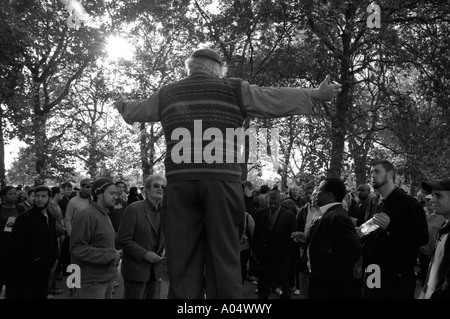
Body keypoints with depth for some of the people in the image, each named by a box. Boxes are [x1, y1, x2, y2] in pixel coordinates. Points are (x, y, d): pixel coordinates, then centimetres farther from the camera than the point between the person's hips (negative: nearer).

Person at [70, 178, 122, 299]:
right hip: (91, 282, -9)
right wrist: (109, 255, -19)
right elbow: (77, 249, -20)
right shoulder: (86, 215, -16)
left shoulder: (104, 215, 15)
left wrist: (115, 254, 5)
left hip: (106, 279, 9)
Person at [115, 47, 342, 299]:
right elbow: (275, 100, 7)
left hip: (180, 182, 3)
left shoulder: (166, 94, 18)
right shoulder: (234, 89, 7)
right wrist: (315, 95, 16)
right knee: (224, 257, 2)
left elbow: (137, 110, 35)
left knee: (183, 259, 7)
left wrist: (123, 106, 57)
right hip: (221, 181, -3)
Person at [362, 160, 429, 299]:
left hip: (398, 278, -7)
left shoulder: (408, 203, -9)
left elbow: (422, 237, -19)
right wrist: (362, 235, 7)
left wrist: (390, 226, -28)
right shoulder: (377, 205, 16)